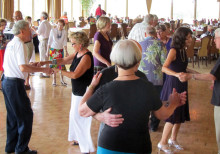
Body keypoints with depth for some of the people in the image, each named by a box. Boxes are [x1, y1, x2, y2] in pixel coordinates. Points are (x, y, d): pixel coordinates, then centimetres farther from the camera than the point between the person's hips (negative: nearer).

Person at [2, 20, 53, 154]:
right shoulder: (19, 44, -15)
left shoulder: (11, 43, 14)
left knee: (13, 116, 18)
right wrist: (43, 70, -18)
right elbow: (23, 68, -24)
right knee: (26, 115, 0)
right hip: (15, 84, -10)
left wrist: (30, 65, 20)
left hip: (6, 81, 10)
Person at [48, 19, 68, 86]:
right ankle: (54, 80, 9)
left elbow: (65, 42, 7)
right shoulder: (53, 30, -5)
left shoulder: (64, 32, 1)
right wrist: (48, 51, -1)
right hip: (53, 49, -2)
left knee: (61, 64, -1)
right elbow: (49, 41, 0)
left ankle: (62, 80, 11)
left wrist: (66, 51, 5)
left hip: (60, 50, 2)